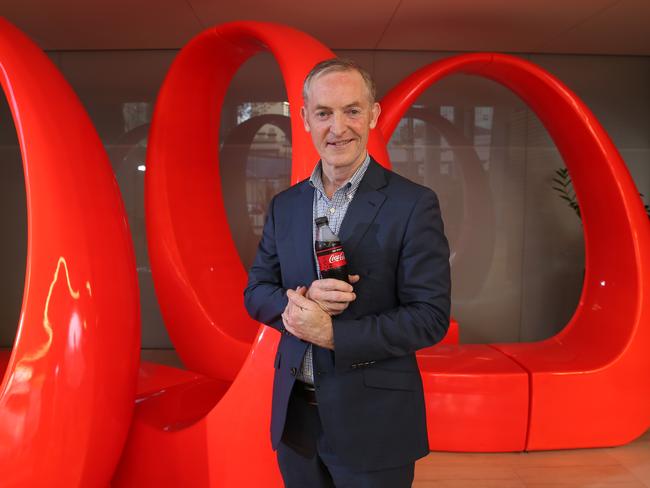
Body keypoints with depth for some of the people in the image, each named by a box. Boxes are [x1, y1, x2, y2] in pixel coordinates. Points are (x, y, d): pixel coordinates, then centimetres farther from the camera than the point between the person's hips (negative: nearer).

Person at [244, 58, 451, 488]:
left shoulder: (413, 204, -12)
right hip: (295, 415, 4)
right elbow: (256, 291, 5)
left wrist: (332, 333, -22)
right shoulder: (285, 205, 3)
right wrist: (299, 301, -16)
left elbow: (431, 316, -14)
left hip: (374, 420, -4)